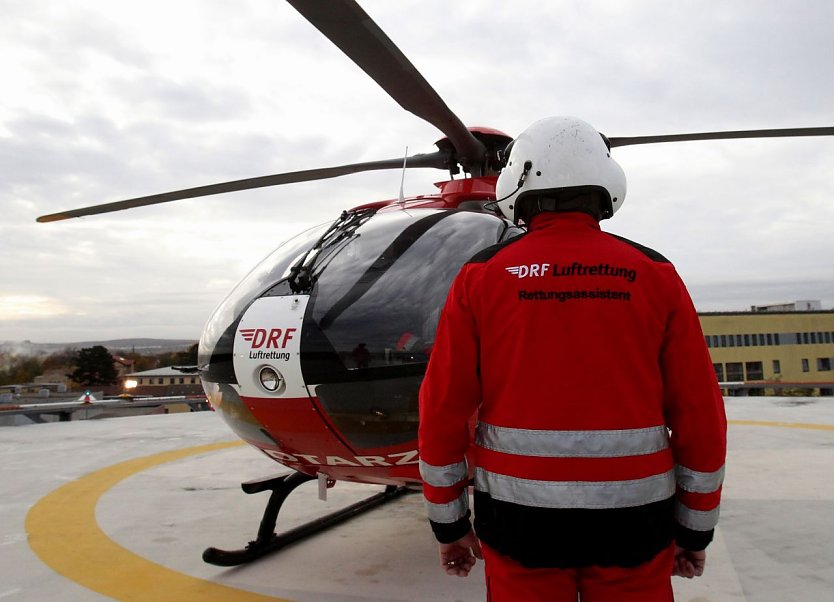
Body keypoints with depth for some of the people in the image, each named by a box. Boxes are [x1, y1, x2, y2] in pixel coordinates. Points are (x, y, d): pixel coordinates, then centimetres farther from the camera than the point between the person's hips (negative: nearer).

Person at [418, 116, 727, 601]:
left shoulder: (480, 276, -5)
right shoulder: (655, 274, -3)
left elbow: (443, 409, -5)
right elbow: (700, 414, -2)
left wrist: (449, 523, 6)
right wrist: (696, 529, 10)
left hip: (518, 521, 0)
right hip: (632, 523, 1)